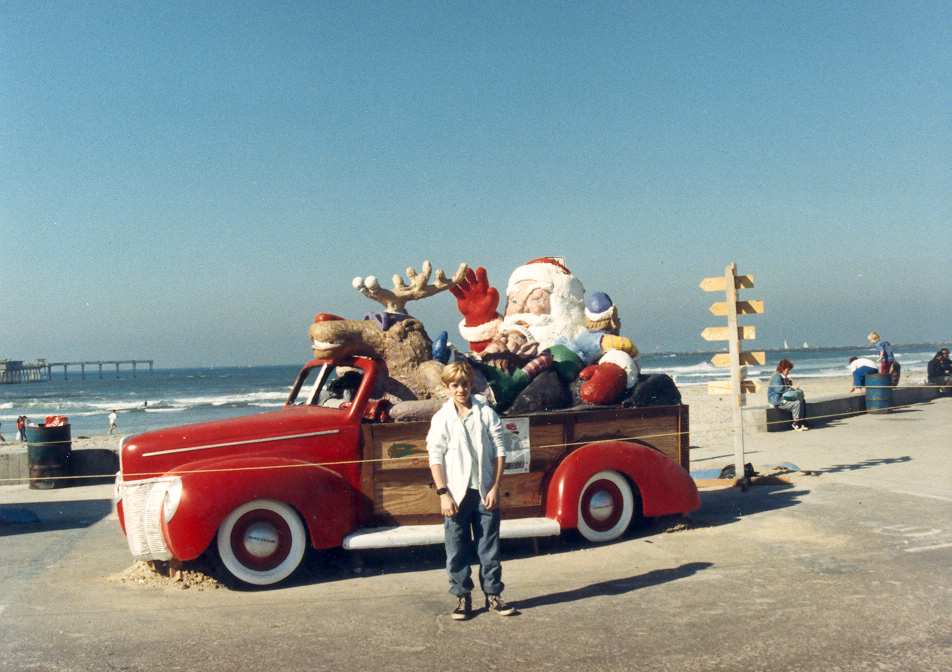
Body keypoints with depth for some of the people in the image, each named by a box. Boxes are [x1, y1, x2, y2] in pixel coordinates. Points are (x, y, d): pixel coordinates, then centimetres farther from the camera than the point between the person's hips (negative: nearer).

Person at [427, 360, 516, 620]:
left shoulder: (486, 413, 1)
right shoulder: (441, 419, 0)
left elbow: (499, 451, 1)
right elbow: (435, 458, -2)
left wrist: (495, 488, -5)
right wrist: (443, 494, -9)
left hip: (485, 492, 1)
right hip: (456, 494, 0)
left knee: (489, 547, 8)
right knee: (457, 550, 5)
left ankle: (493, 595, 19)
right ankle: (462, 597, 17)